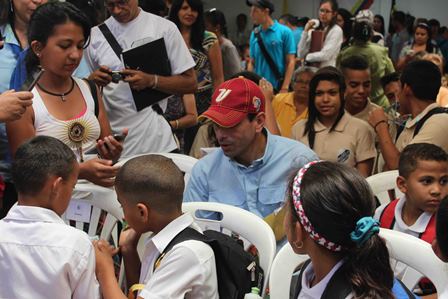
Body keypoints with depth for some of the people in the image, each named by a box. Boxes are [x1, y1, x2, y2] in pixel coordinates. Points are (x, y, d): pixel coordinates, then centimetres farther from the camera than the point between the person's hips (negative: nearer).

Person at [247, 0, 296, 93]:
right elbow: (252, 63, 11)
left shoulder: (285, 32, -5)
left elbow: (290, 62, -6)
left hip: (278, 87, -4)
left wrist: (285, 88, -14)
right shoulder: (254, 34, 6)